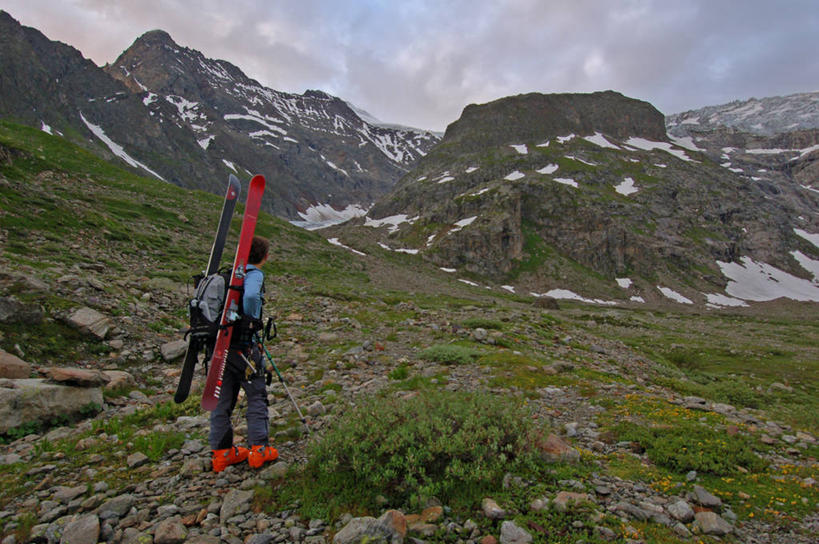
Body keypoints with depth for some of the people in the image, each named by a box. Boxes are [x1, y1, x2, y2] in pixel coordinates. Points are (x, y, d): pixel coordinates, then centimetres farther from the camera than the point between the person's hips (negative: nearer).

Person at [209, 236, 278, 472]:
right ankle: (258, 449, 10)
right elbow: (250, 296, -30)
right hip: (241, 345, -7)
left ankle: (221, 452, 21)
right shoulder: (254, 275, -9)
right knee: (257, 397, 7)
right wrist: (252, 321, -14)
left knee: (222, 399, 13)